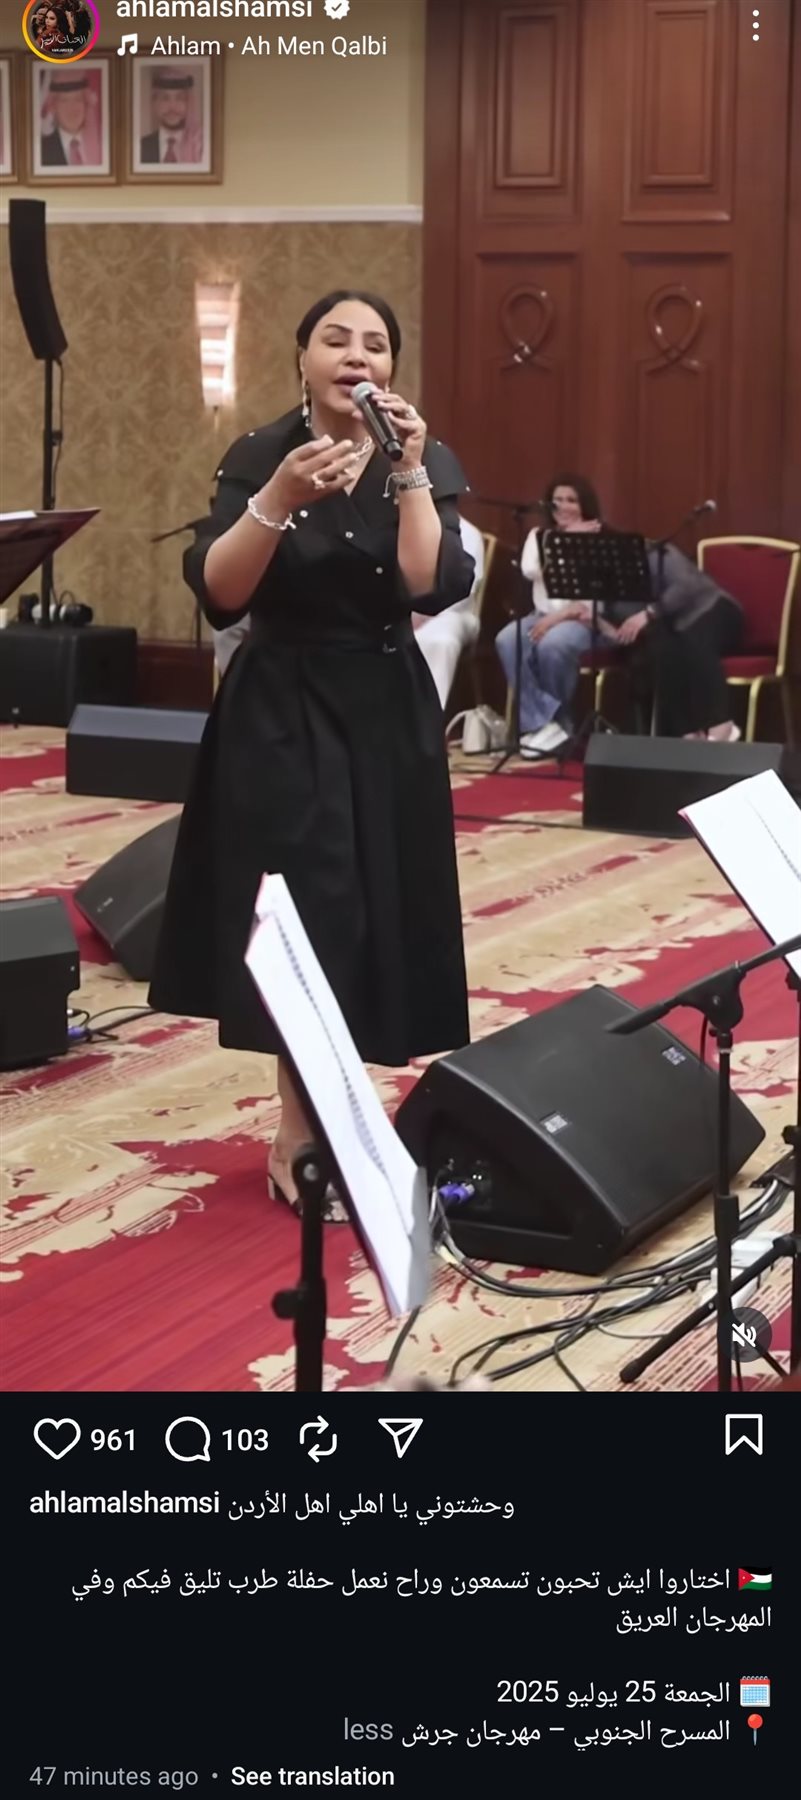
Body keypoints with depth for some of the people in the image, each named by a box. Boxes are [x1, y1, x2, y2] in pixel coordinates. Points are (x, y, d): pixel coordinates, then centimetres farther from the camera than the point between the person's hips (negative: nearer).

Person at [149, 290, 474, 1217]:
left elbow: (432, 589, -16)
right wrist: (278, 499, -27)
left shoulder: (430, 463, -1)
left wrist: (409, 474, -22)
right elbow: (216, 594, -15)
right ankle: (305, 1130, 9)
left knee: (375, 913, 5)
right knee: (303, 917, -3)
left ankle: (315, 1122, 20)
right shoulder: (256, 457, -3)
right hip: (280, 715, -2)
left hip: (385, 715, 2)